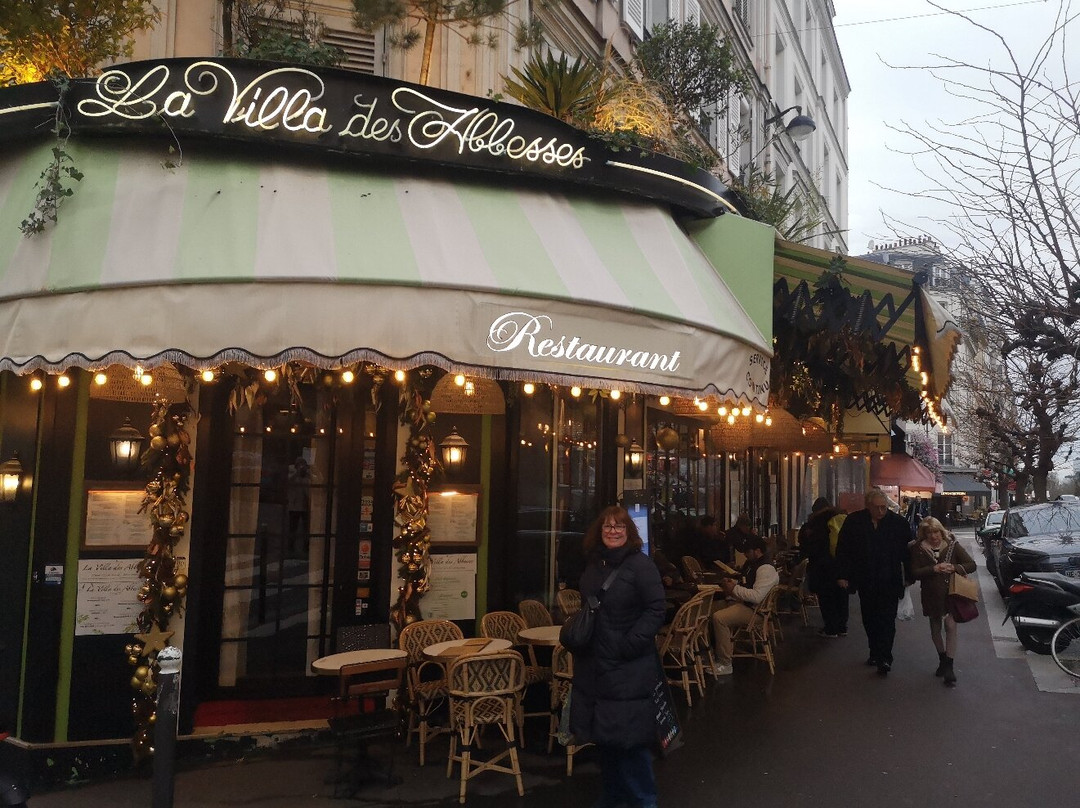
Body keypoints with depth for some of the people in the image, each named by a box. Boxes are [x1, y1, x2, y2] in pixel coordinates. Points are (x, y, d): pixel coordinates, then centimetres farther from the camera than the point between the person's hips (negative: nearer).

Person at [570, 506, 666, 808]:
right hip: (595, 664, 7)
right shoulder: (593, 566, 9)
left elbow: (656, 609, -16)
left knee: (629, 736, -1)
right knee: (603, 733, 15)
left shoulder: (640, 565, -12)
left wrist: (630, 644, -20)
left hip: (629, 667, -7)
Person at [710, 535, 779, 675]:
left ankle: (725, 665, -19)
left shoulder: (766, 569, -20)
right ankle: (714, 652, 20)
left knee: (719, 618, -27)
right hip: (741, 602, 11)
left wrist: (734, 588, -22)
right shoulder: (750, 564, 12)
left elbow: (757, 596, -29)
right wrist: (731, 583, 5)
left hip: (754, 610, -11)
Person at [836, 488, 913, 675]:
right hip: (866, 582, 2)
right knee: (869, 619, 13)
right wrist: (842, 575, -4)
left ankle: (884, 657, -1)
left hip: (889, 582, -2)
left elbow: (907, 550, 1)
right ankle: (875, 653, 27)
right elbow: (843, 549, 0)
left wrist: (909, 576, 0)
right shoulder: (853, 521, -4)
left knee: (887, 620, -4)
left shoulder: (898, 522, -5)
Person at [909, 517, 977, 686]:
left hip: (951, 594, -2)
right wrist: (934, 569, -23)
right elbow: (915, 573, -9)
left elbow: (971, 565, -4)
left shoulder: (952, 545, -5)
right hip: (932, 596, 2)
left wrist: (954, 568, -21)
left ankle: (949, 666, -9)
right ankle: (942, 659, 36)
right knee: (935, 628, 14)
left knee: (950, 626, -14)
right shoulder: (918, 549, -5)